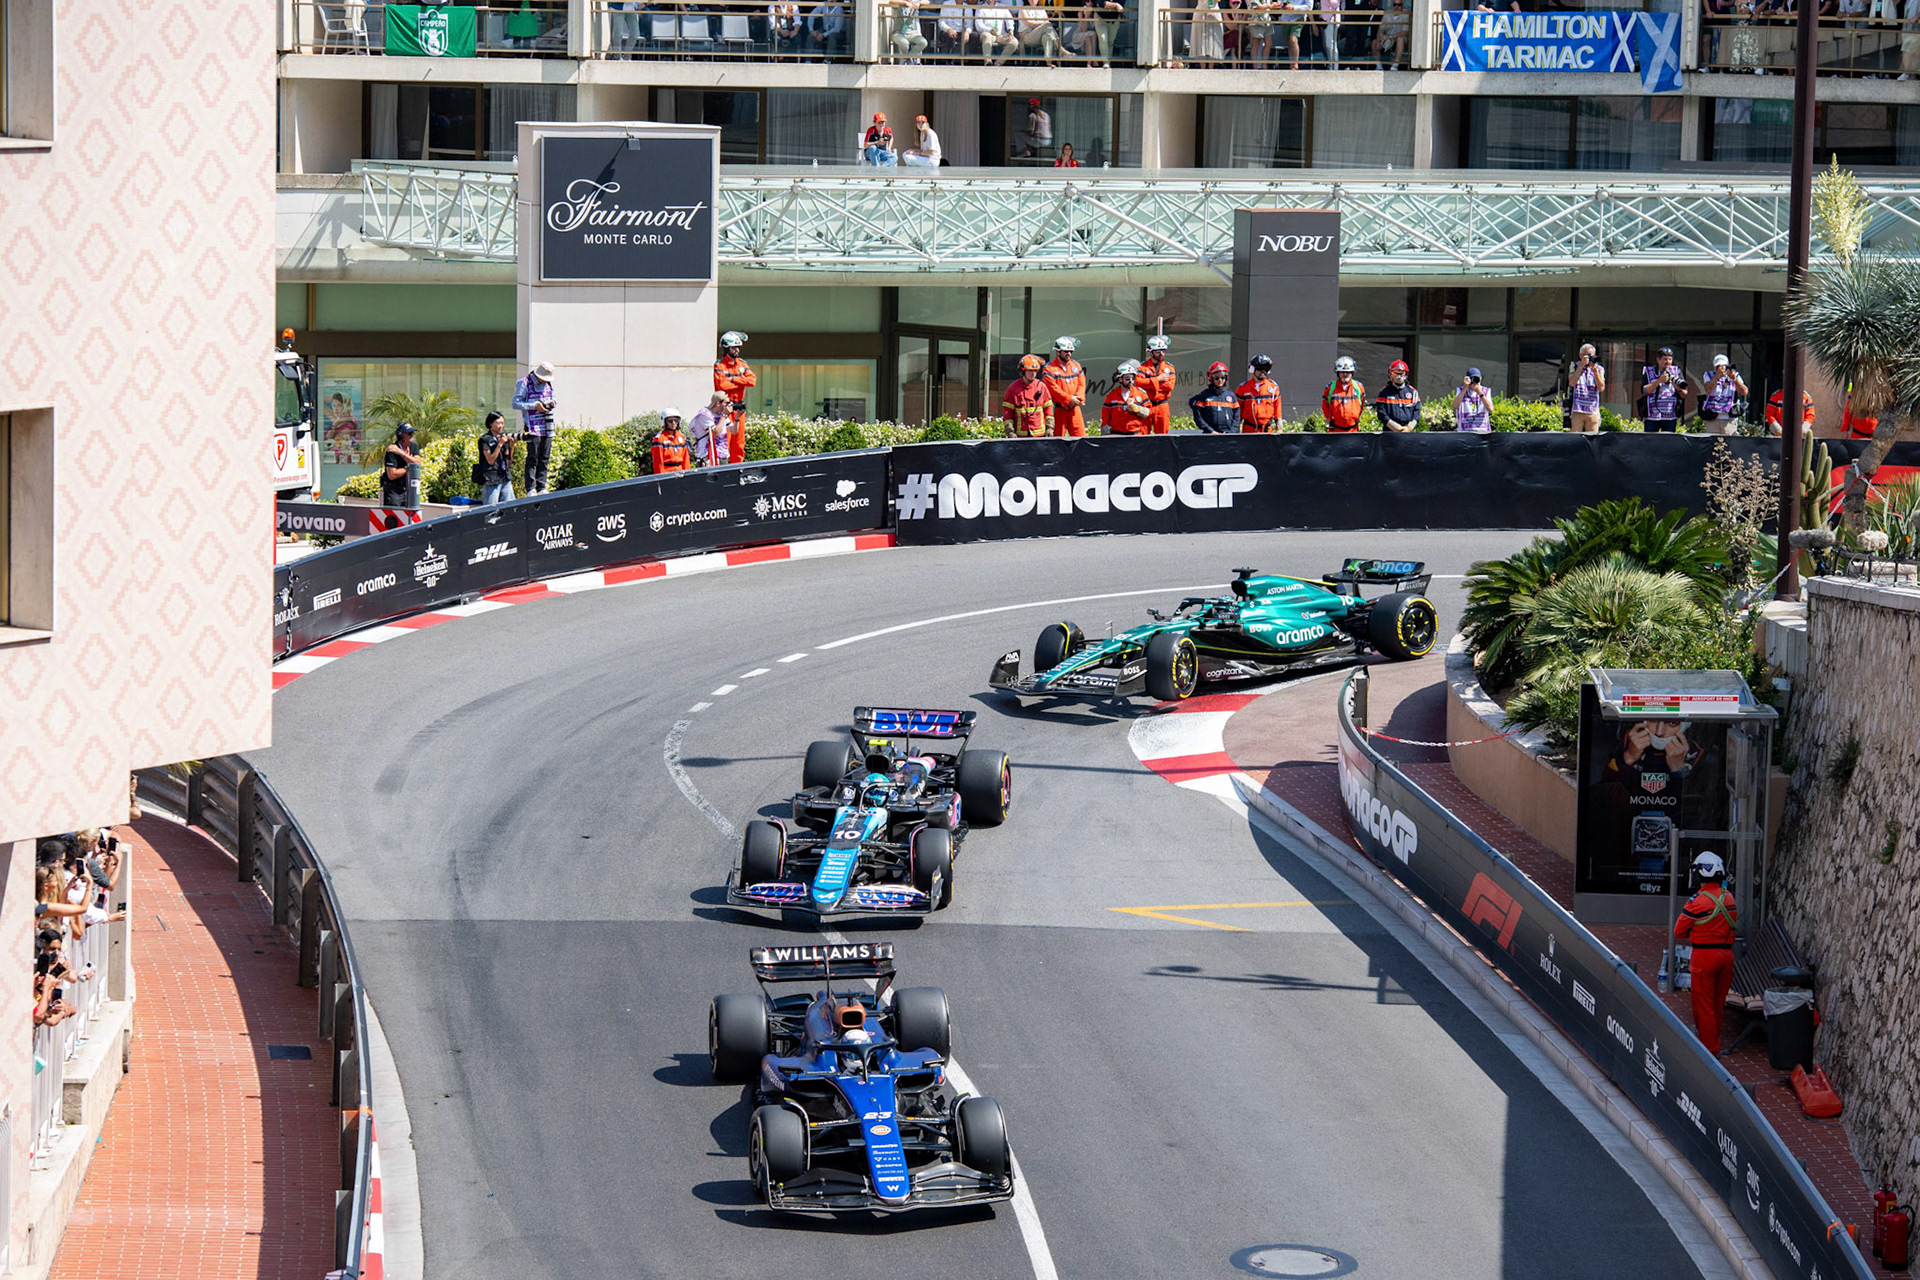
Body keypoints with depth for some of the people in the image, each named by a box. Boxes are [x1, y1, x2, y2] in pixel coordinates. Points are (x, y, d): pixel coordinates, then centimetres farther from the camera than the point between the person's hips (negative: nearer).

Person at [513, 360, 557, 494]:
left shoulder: (549, 384, 14)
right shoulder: (525, 383, -5)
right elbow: (516, 403, -8)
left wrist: (551, 403, 3)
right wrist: (534, 406, -16)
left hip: (547, 426, 6)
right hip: (533, 427, -6)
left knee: (544, 458, 6)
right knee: (532, 458, -8)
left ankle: (541, 487, 11)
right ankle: (530, 489, -5)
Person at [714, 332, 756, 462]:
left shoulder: (742, 364, 13)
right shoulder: (719, 365, -5)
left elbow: (751, 380, -2)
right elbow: (722, 385, -19)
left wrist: (733, 379, -11)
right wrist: (742, 382, -6)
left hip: (739, 407, 6)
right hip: (725, 406, -6)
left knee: (739, 441, 7)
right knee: (725, 440, -10)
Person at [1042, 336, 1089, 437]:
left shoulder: (1076, 365, 13)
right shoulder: (1049, 368, -4)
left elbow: (1081, 384, 9)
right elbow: (1053, 388, -13)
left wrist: (1078, 398, -10)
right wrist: (1069, 399, -17)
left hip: (1074, 409, 4)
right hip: (1058, 409, -4)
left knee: (1080, 435, -2)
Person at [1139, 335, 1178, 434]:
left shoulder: (1169, 367, 9)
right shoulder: (1142, 366, 2)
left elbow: (1170, 385, -6)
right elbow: (1138, 382, -16)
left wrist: (1150, 383, -10)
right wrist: (1158, 379, -13)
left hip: (1162, 405, 2)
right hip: (1146, 404, -2)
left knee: (1162, 433, 5)